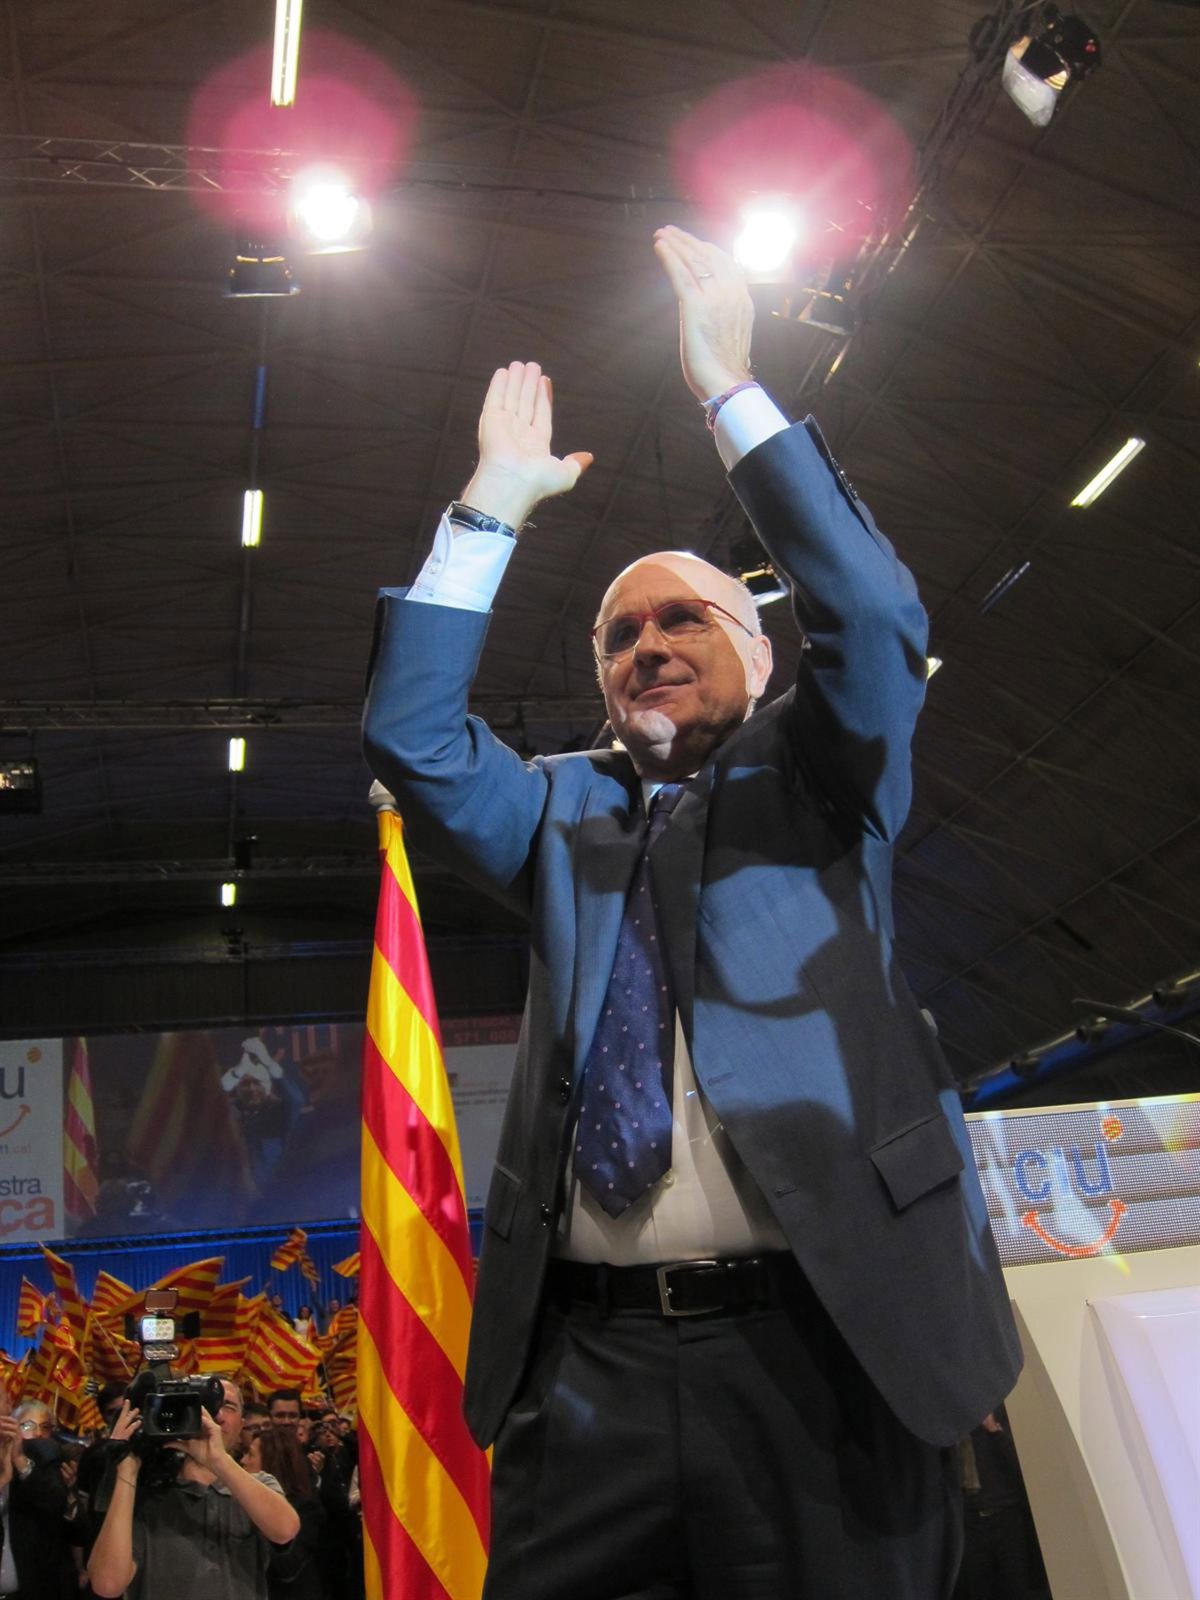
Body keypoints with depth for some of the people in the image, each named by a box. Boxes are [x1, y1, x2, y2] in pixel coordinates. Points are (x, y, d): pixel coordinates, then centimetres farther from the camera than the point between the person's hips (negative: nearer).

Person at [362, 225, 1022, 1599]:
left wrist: (731, 394, -7)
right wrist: (495, 504, 0)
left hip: (818, 1342, -2)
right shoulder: (559, 813, 16)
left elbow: (876, 622, -8)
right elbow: (409, 735, 3)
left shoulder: (818, 785, 9)